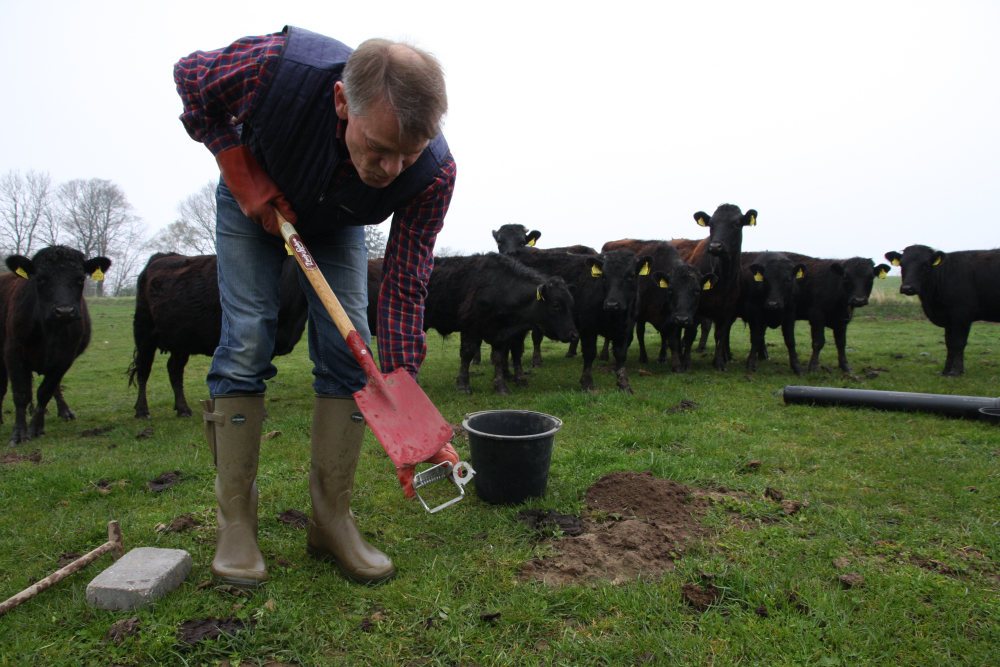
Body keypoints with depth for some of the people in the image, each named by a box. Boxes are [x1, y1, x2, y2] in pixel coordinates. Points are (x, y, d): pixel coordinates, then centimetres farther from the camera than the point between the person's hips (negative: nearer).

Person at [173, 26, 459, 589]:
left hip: (337, 224, 2)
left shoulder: (433, 173, -34)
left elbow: (405, 289, -30)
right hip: (253, 203, -1)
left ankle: (333, 520, 2)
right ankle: (236, 522, -1)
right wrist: (243, 175, -23)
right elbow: (192, 77, -14)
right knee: (246, 343, -11)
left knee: (348, 348, -10)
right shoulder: (279, 66, -38)